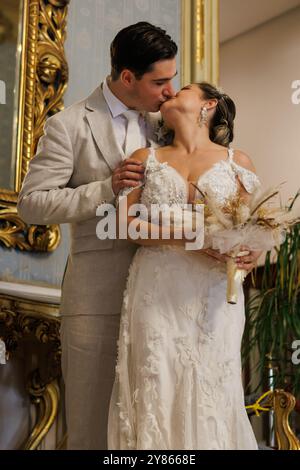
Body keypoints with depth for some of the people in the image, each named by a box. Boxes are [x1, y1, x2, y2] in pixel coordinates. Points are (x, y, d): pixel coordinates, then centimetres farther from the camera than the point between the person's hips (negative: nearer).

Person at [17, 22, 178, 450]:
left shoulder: (160, 124, 11)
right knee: (93, 415, 4)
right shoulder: (68, 126, -4)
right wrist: (106, 188, -16)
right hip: (98, 290, -4)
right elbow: (31, 204, -6)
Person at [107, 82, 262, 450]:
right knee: (157, 395, -2)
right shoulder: (146, 158, 11)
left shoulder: (238, 163, 10)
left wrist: (251, 253, -17)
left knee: (211, 395, -2)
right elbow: (126, 223, 2)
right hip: (156, 293, 1)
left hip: (213, 297, 0)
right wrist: (188, 236, -14)